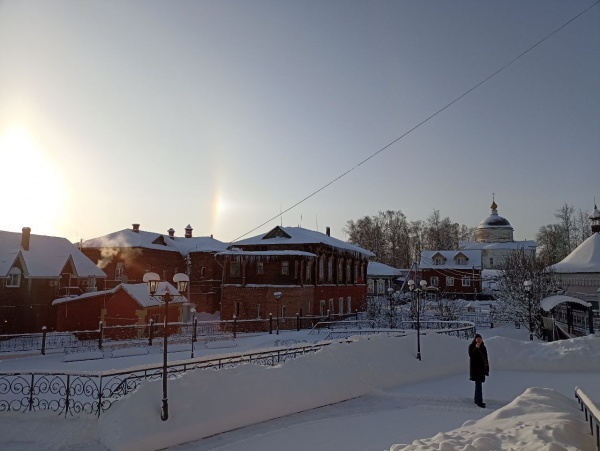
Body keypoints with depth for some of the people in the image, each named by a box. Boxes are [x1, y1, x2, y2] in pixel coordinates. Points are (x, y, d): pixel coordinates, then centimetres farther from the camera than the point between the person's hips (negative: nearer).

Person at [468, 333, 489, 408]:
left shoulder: (483, 347, 8)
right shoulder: (471, 346, -8)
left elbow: (485, 357, 12)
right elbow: (471, 355, -22)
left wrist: (486, 367, 10)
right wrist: (476, 348, -29)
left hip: (481, 367, 6)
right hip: (475, 367, -6)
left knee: (478, 384, 13)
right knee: (478, 384, -12)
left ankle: (477, 400, 21)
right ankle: (479, 401, -13)